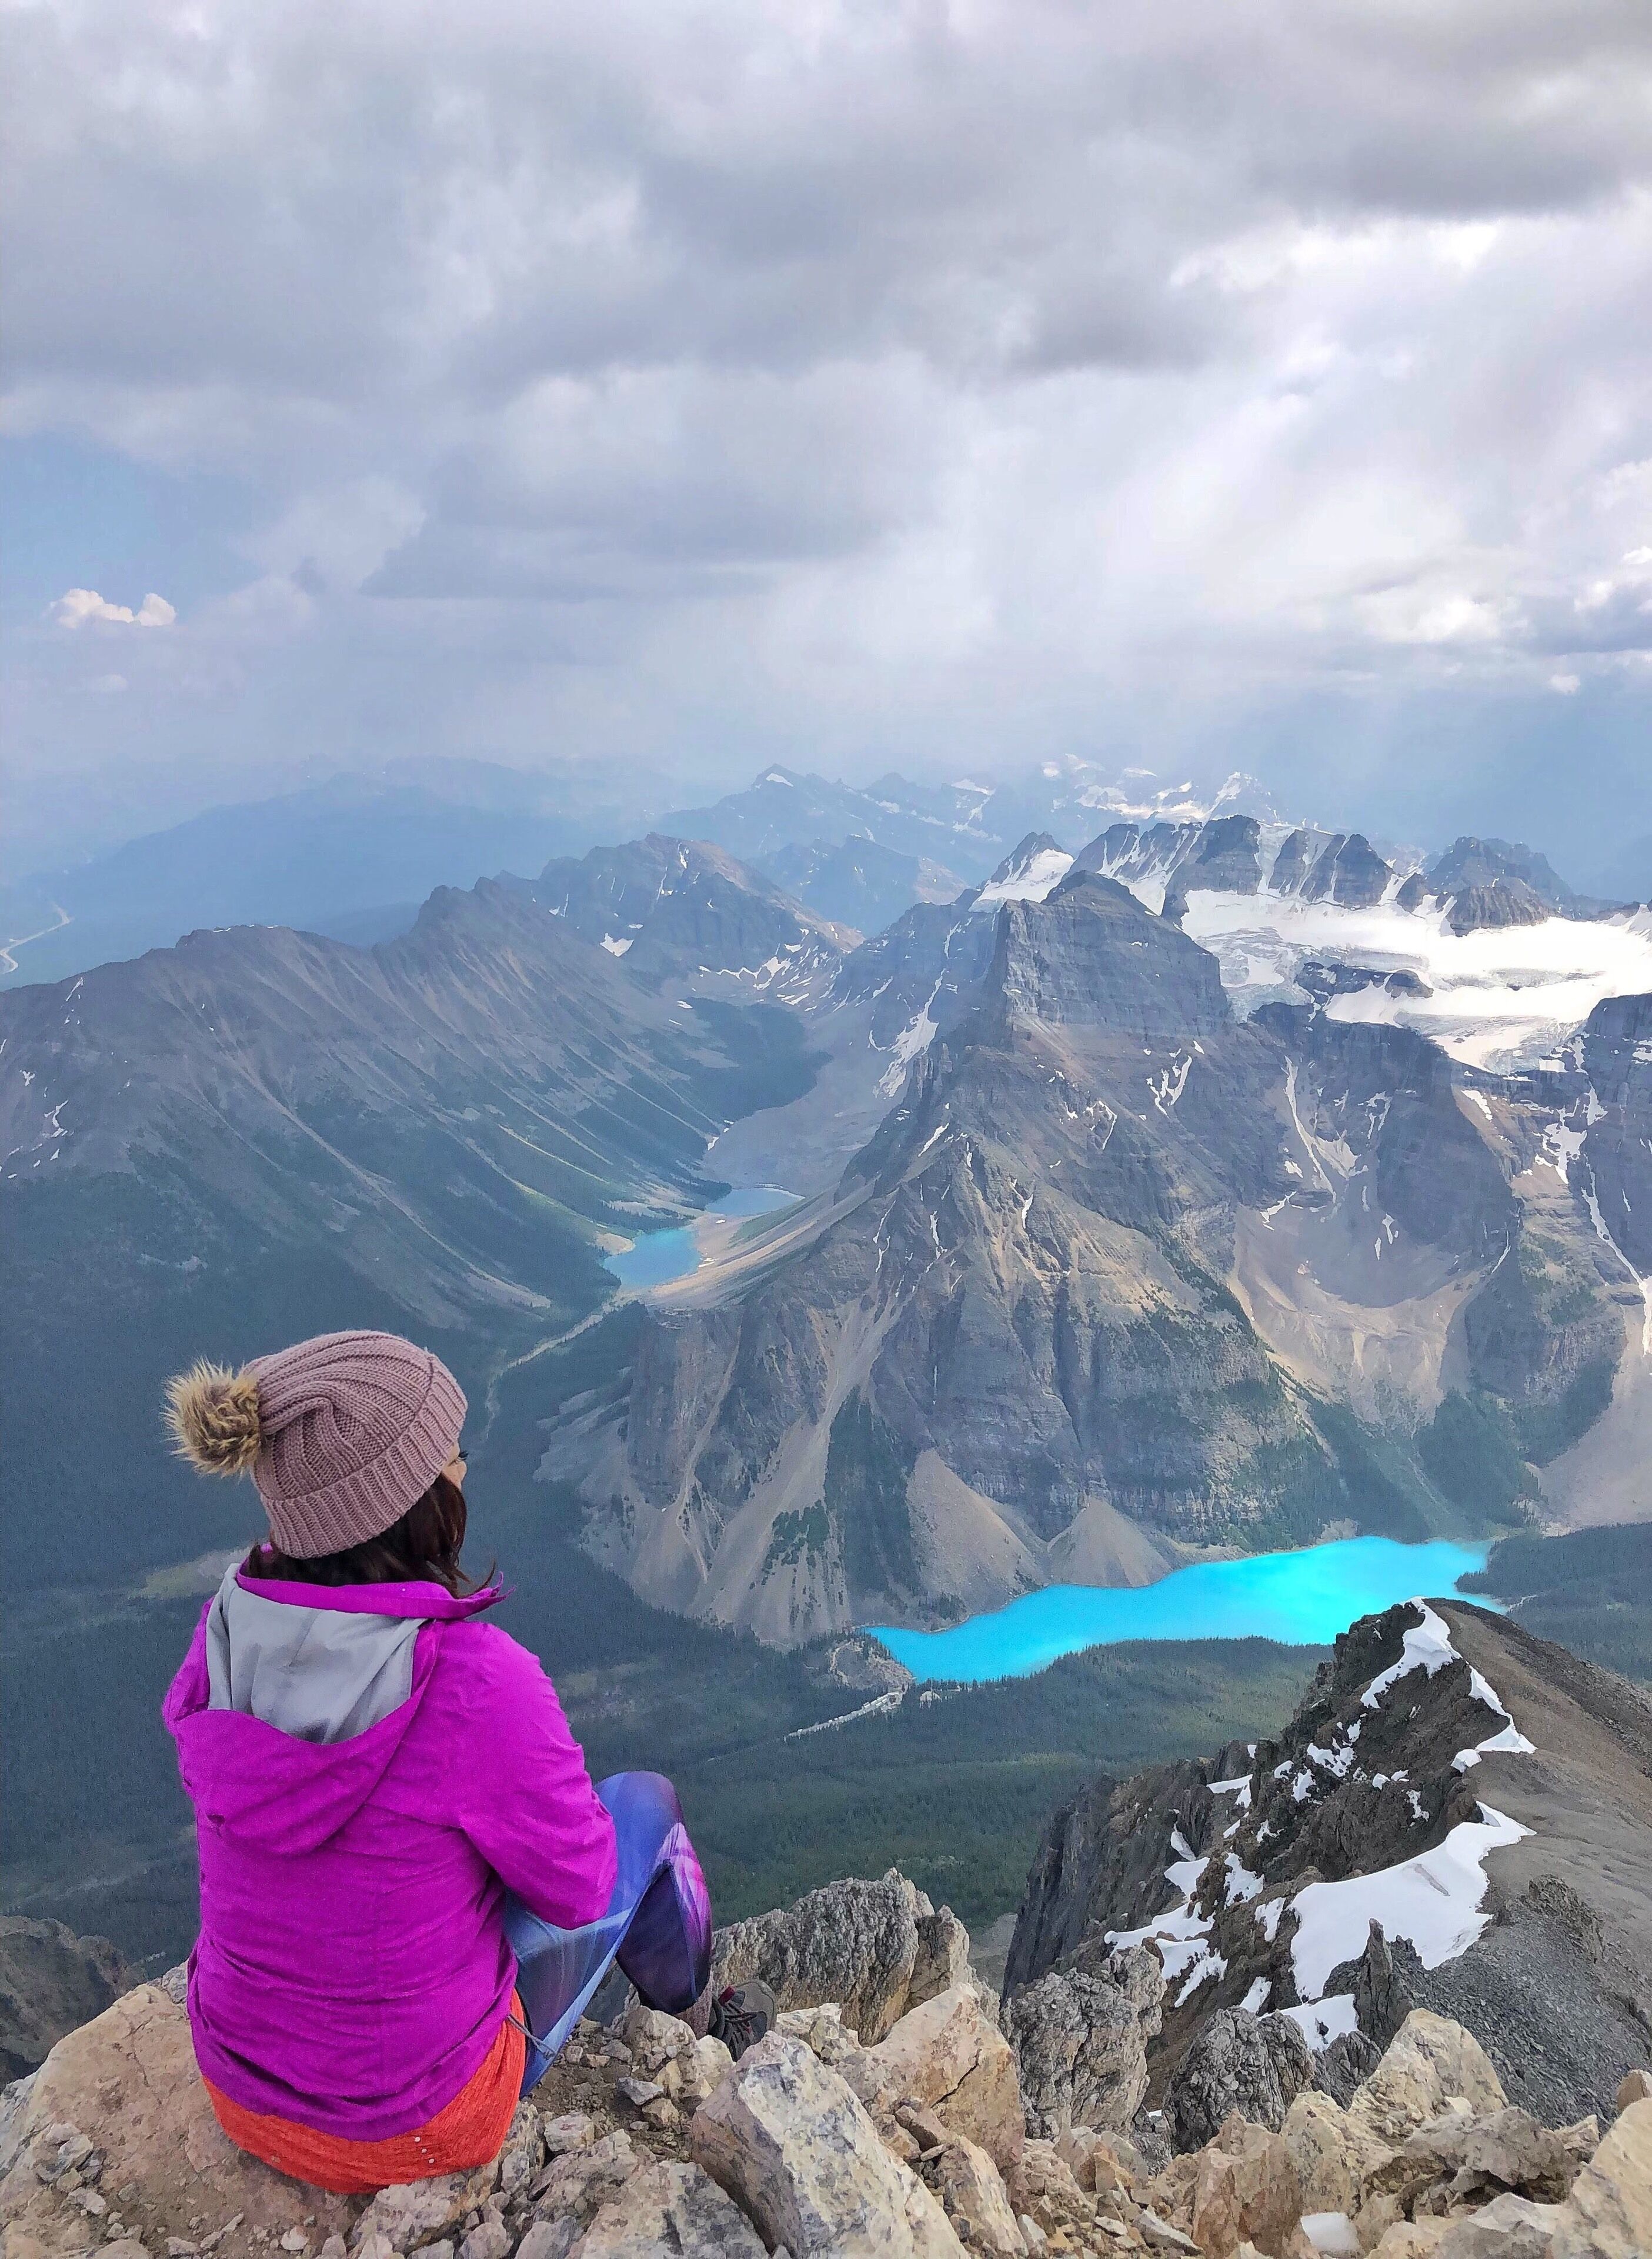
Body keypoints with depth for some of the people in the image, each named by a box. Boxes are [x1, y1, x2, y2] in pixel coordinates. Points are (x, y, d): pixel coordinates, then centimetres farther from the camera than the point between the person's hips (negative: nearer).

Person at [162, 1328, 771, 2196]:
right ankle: (689, 2018, 44)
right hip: (416, 2123, -5)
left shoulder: (224, 1637, -15)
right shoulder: (478, 1684, -32)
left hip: (243, 2093, 5)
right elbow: (577, 1889, -16)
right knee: (642, 1802, 15)